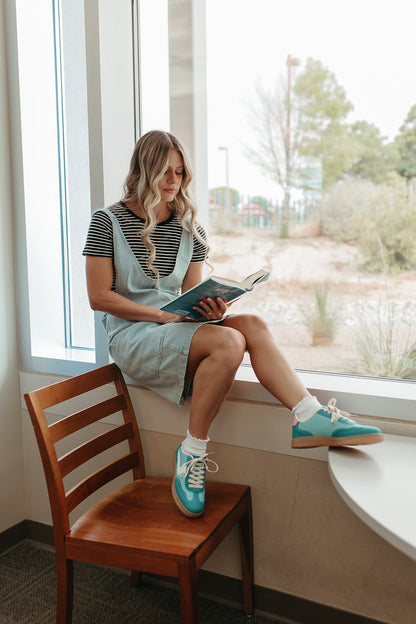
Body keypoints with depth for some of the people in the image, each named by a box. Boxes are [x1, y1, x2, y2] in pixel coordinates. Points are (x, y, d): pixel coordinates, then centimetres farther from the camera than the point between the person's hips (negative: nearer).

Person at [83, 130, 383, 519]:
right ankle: (192, 451, -20)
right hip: (132, 336, -5)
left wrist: (211, 308, -14)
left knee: (251, 324, -25)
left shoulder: (189, 229, 12)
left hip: (177, 327, 5)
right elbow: (99, 297, -8)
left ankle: (311, 417, -30)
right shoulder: (108, 222, -1)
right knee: (228, 341, -31)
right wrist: (164, 315, -16)